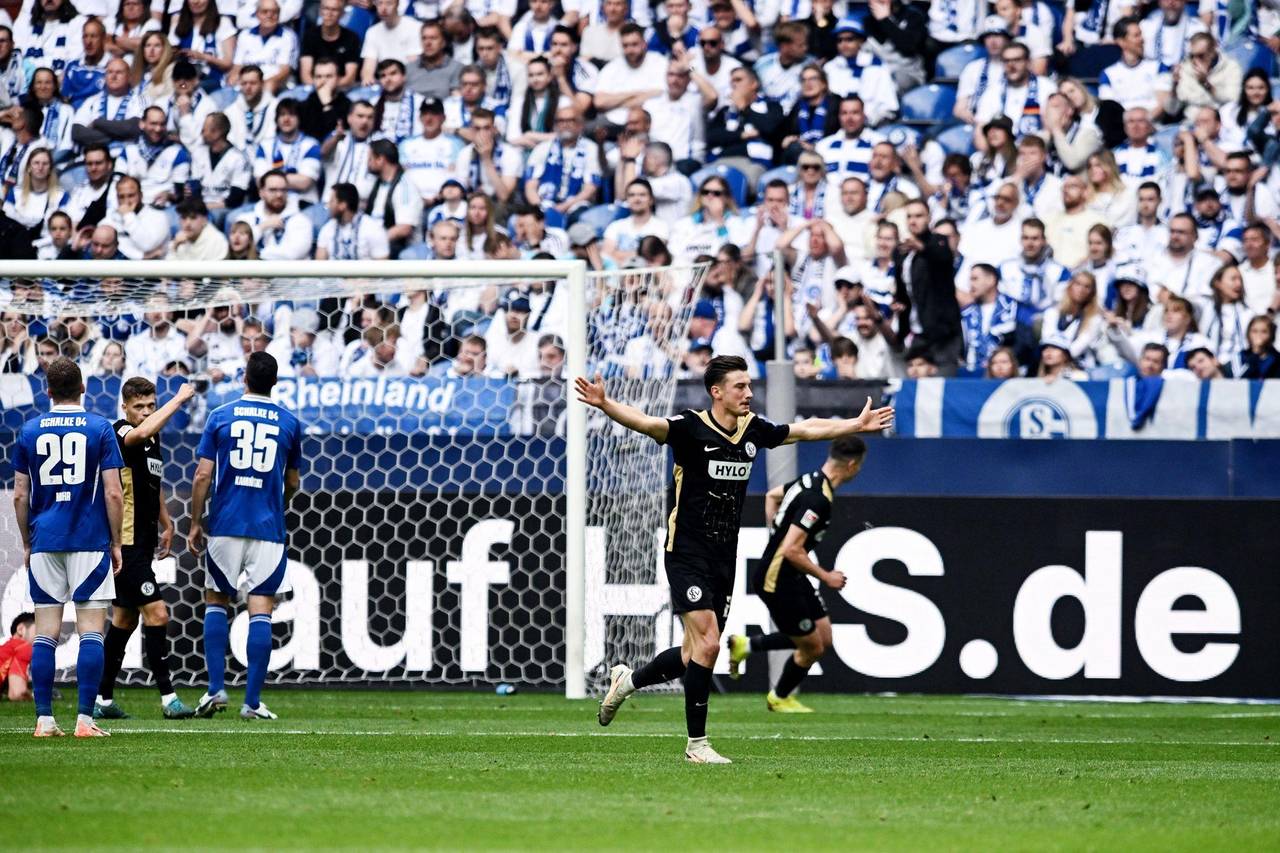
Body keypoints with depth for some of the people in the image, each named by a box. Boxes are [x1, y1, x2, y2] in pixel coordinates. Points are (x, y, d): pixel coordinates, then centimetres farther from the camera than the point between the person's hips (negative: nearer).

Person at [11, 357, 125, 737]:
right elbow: (113, 493, -6)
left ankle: (44, 719, 2)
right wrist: (116, 544, 3)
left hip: (44, 543, 2)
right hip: (90, 542, -2)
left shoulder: (30, 431, 4)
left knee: (45, 631, 5)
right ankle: (84, 719, -7)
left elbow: (19, 496, 6)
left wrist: (26, 544, 16)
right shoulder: (99, 428, -3)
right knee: (91, 630, -1)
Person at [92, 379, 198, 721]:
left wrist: (166, 524, 27)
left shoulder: (153, 441, 14)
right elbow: (142, 433, -39)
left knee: (125, 619, 13)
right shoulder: (120, 434, -15)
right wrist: (178, 400, -33)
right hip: (125, 544, -10)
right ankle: (168, 699, -12)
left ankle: (103, 699, 19)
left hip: (142, 542, 10)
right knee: (156, 613, -13)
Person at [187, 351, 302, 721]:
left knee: (216, 602, 15)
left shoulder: (220, 416, 0)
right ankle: (252, 701, -3)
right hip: (268, 527, 0)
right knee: (261, 610, 0)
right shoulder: (289, 423, 4)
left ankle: (216, 689, 4)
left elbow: (202, 476, -3)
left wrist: (195, 523, 6)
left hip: (226, 525, 0)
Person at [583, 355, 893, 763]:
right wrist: (605, 404, -48)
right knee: (707, 643, -14)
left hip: (724, 558, 7)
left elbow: (806, 429, 21)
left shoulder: (753, 430, 6)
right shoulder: (691, 427, -13)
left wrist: (858, 424, 28)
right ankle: (696, 744, -5)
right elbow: (645, 423, -30)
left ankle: (627, 680, 35)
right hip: (687, 553, -7)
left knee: (695, 655, 9)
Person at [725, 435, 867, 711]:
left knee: (823, 639, 12)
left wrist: (777, 537, 23)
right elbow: (792, 550, -29)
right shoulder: (818, 499, -27)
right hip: (778, 581, -9)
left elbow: (772, 495, 23)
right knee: (812, 647, 4)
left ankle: (746, 646, 21)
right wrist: (826, 577, -17)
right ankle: (779, 698, 30)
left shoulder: (811, 480, 3)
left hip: (790, 576, 9)